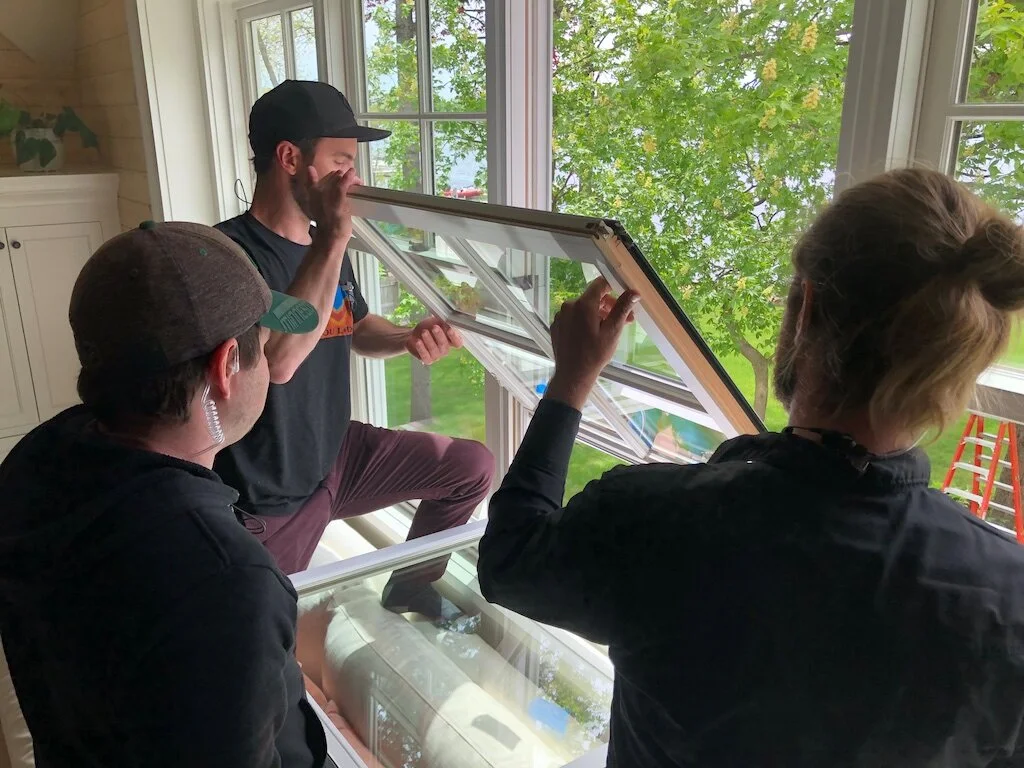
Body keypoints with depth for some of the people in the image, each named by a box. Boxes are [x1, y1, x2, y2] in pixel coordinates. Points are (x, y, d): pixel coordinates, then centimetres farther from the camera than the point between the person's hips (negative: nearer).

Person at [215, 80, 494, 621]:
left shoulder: (324, 246, 1)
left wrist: (409, 338, -6)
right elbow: (276, 359, -39)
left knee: (472, 467, 6)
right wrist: (333, 240, -38)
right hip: (268, 499, -6)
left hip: (337, 455, 7)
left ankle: (409, 585, 25)